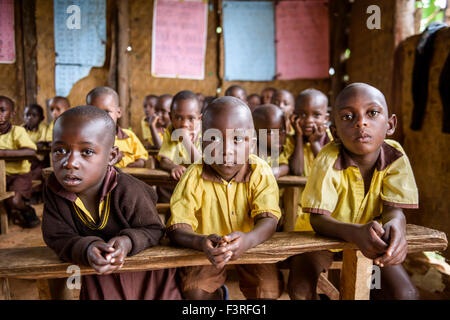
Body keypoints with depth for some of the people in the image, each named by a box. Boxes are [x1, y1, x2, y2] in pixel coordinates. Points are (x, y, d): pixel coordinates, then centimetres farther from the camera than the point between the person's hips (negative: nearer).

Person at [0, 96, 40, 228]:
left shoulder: (18, 131, -14)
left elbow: (31, 152, -30)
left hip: (20, 173, -5)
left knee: (13, 201, -23)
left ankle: (28, 211, 10)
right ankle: (15, 213, 17)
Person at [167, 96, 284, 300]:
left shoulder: (260, 173, -17)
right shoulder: (193, 178, -19)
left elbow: (268, 219, -25)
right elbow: (177, 227, -23)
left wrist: (248, 239, -49)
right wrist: (202, 242, -46)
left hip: (251, 247, 1)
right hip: (208, 252, 0)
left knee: (269, 290, -17)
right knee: (193, 290, -20)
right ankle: (217, 294, 12)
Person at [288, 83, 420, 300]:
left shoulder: (395, 156, -16)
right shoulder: (329, 160, -27)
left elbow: (393, 209, -17)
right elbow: (318, 219, -28)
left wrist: (395, 226, -43)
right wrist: (356, 232, -47)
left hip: (373, 239, 2)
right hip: (324, 236, -2)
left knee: (406, 294, -16)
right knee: (300, 287, -22)